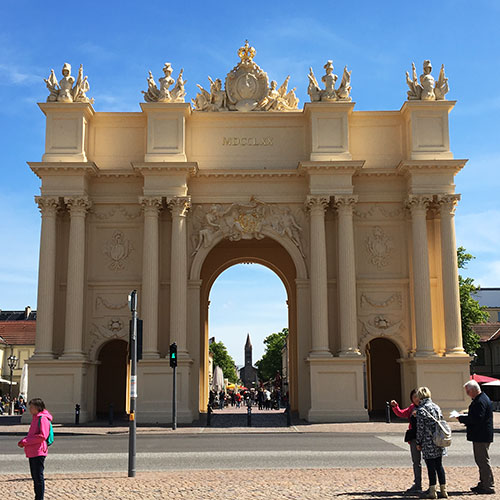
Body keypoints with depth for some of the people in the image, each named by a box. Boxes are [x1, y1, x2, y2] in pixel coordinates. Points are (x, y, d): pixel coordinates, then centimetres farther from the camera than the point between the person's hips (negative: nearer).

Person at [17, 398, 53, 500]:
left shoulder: (43, 418, -13)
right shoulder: (35, 418, 18)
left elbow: (42, 436, -20)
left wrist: (25, 441, -16)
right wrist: (23, 441, 5)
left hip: (38, 452, -10)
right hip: (32, 452, 10)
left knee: (38, 477, -4)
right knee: (35, 476, 15)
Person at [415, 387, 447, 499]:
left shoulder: (421, 410, -12)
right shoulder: (436, 407, 7)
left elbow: (420, 428, -11)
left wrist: (418, 443, -3)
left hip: (428, 443, -6)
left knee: (431, 467, 1)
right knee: (439, 466, 12)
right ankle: (443, 491, 15)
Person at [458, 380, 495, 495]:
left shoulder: (481, 401, -20)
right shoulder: (481, 399, 15)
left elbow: (477, 419, -26)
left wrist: (462, 418, -18)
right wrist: (465, 417, 9)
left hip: (481, 437, -11)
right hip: (480, 436, 11)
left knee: (483, 461, -5)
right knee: (480, 460, 17)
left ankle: (488, 487, 0)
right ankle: (483, 484, 25)